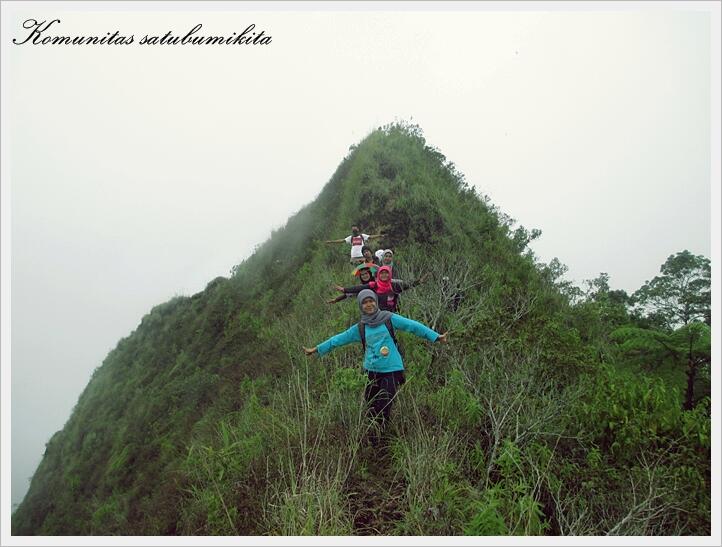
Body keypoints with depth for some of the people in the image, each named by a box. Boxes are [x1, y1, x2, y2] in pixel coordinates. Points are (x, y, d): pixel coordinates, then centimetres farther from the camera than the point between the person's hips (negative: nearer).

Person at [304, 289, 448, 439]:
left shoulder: (389, 319, -3)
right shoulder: (360, 328, 6)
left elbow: (413, 326, -5)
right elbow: (339, 339, 11)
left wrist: (436, 337, -10)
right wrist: (316, 349, 12)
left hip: (392, 370, -3)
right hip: (371, 371, 3)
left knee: (384, 408, -1)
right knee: (371, 407, 10)